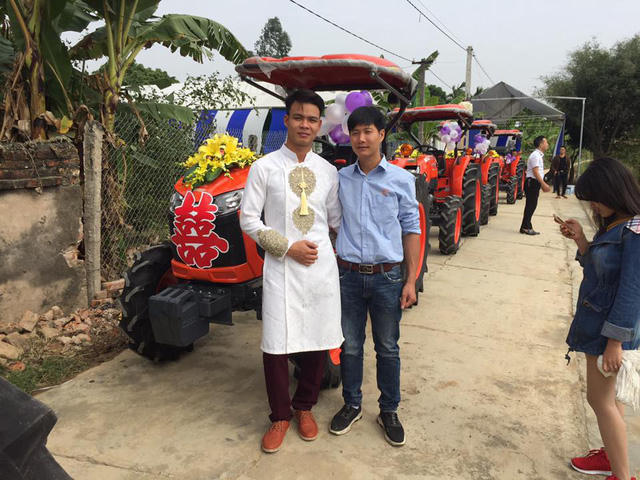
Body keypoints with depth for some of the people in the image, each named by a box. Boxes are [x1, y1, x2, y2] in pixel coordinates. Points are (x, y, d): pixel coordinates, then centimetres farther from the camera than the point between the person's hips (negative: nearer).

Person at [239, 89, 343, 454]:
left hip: (322, 266, 3)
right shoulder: (265, 168, -1)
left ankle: (305, 407, 33)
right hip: (281, 268, -3)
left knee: (318, 341, 10)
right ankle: (280, 416, 22)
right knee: (277, 344, 1)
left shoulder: (328, 171, 9)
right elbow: (249, 220, -4)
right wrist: (287, 247, -12)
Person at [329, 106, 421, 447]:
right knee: (350, 346, 13)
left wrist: (411, 280, -2)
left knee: (388, 348, 10)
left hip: (387, 277, -1)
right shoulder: (340, 178, 4)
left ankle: (389, 411, 28)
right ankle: (352, 405, 32)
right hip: (348, 275, 2)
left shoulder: (401, 179, -1)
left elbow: (411, 229, 1)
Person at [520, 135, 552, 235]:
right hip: (532, 182, -10)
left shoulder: (540, 155, 16)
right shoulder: (535, 155, -14)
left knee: (532, 205, 11)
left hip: (536, 183, 10)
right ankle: (526, 227, 1)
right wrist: (543, 184, -21)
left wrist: (543, 184, 17)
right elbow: (535, 172, -20)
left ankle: (526, 227, 17)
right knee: (531, 205, -5)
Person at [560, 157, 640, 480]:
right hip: (596, 320, 9)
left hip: (612, 328, -9)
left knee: (601, 399, 1)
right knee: (607, 396, 20)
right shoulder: (613, 225, 6)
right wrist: (580, 239, -1)